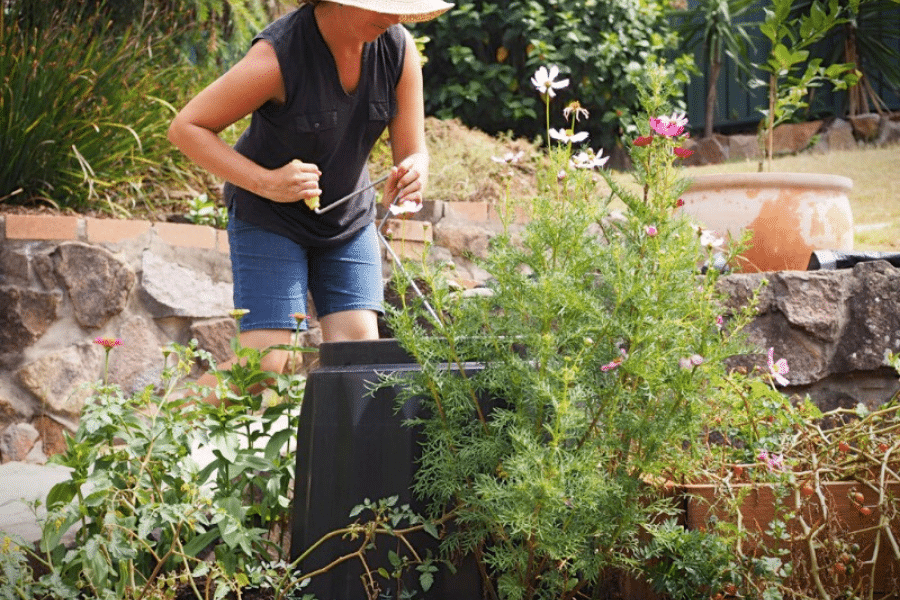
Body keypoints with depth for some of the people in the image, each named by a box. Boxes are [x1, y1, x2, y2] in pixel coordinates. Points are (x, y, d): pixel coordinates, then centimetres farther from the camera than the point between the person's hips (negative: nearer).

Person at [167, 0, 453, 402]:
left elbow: (413, 152, -6)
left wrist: (411, 178, -31)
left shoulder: (399, 47, -14)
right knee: (266, 364, -13)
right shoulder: (278, 55, -28)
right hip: (270, 218, -5)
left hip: (348, 219, 5)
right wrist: (266, 182, -30)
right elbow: (185, 128, -20)